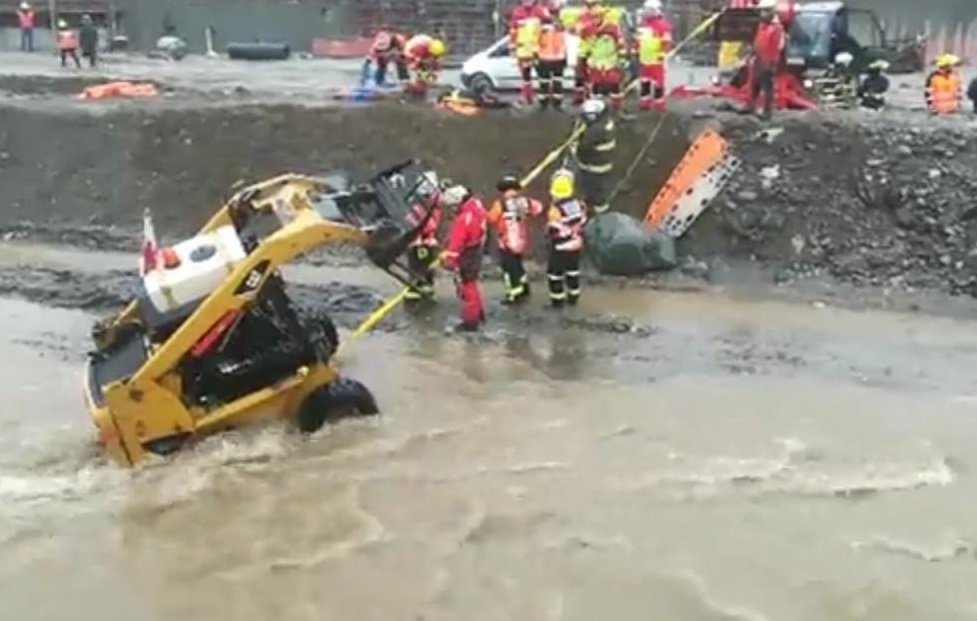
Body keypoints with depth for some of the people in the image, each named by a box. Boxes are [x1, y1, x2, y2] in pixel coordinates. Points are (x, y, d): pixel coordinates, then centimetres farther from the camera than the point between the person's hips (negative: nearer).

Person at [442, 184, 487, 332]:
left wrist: (449, 261, -18)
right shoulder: (476, 204, -7)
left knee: (466, 287, 6)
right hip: (477, 249, 9)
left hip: (467, 256, -9)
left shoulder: (462, 220, -32)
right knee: (472, 284, 25)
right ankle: (479, 313, 40)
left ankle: (471, 321, 18)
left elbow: (456, 243, -26)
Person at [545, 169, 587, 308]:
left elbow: (552, 231, -25)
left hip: (560, 248, -6)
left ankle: (557, 301, 18)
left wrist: (548, 229, -4)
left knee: (555, 273, 10)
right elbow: (582, 224, 4)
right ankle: (573, 297, 35)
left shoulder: (555, 210, -27)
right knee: (573, 271, 22)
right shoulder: (578, 205, -6)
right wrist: (578, 237, 16)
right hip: (576, 245, 6)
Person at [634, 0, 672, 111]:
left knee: (658, 82, -2)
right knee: (644, 82, 16)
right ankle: (645, 102, 27)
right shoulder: (642, 23, 11)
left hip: (656, 59, -7)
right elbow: (637, 39, 21)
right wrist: (636, 51, 19)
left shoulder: (662, 24, -13)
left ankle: (659, 105, 6)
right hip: (643, 58, 7)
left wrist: (662, 53, -18)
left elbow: (666, 41, -15)